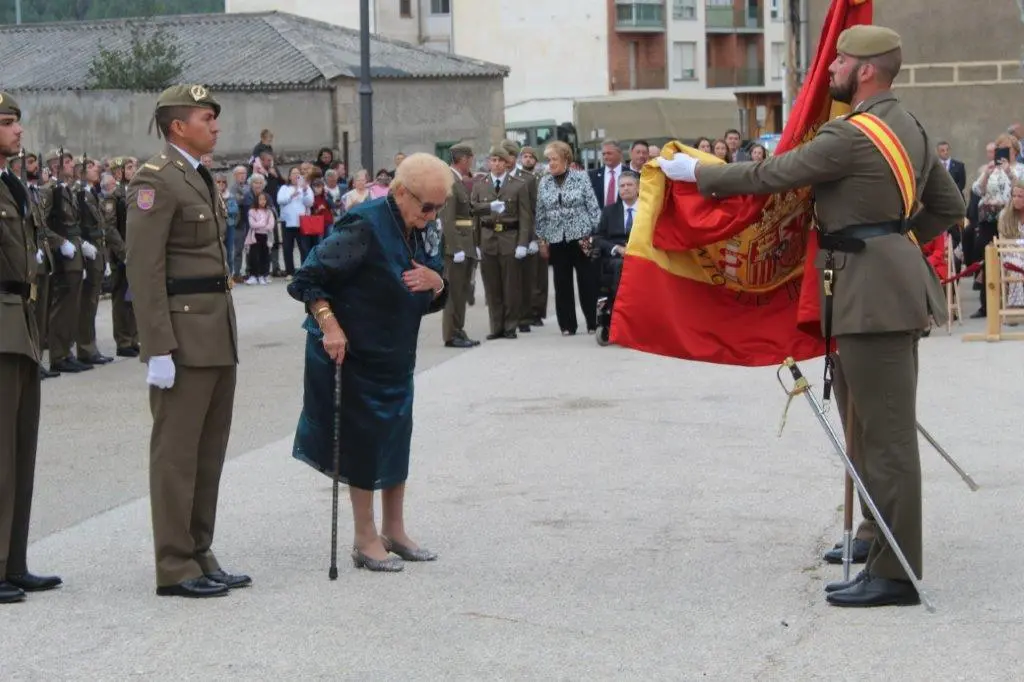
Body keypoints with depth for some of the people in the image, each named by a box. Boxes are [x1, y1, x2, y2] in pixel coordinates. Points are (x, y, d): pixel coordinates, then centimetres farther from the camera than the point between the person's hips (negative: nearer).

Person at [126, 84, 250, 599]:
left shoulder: (199, 176, 16)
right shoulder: (156, 180, -12)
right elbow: (144, 271, -17)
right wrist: (158, 350, -21)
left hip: (218, 330, 9)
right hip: (183, 330, -9)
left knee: (209, 451, 13)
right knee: (176, 453, -3)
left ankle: (200, 556, 21)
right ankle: (175, 569, 2)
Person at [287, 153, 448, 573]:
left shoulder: (425, 232, 3)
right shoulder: (365, 228, -21)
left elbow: (434, 302, 10)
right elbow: (309, 278, -21)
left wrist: (436, 282, -12)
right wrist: (328, 325, -28)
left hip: (396, 356, 8)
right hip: (352, 351, -8)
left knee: (396, 438, 12)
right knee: (363, 440, -1)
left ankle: (394, 532, 25)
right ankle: (366, 540, 10)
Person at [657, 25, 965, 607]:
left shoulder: (851, 136, -16)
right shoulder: (910, 128, 14)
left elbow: (770, 175, -13)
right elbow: (949, 206, 20)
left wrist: (696, 173, -1)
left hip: (873, 291, -10)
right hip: (898, 282, 10)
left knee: (887, 434, -8)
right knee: (884, 429, 15)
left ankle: (895, 575, -5)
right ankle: (888, 556, 22)